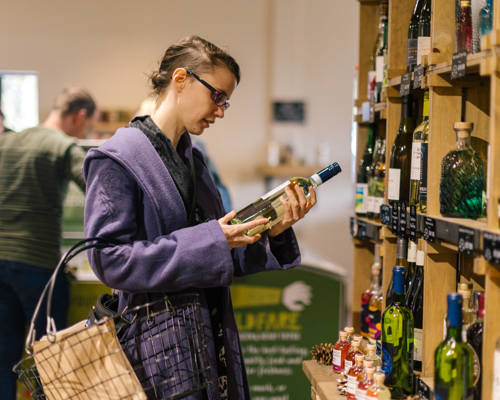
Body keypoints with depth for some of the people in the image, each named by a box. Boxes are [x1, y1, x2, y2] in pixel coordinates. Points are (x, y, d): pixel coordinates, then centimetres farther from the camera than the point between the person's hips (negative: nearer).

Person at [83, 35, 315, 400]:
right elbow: (109, 259, -19)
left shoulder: (193, 160, 14)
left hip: (212, 339, 8)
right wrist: (208, 241, -21)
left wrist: (273, 232, -2)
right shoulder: (116, 160, -10)